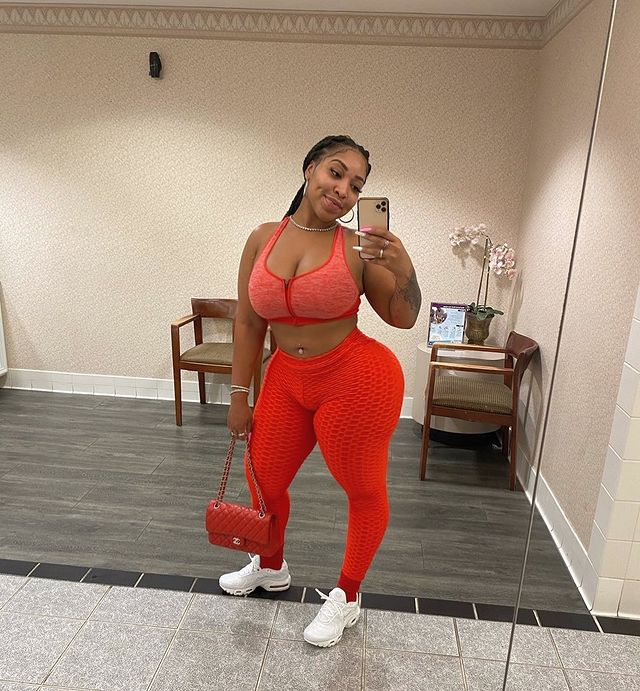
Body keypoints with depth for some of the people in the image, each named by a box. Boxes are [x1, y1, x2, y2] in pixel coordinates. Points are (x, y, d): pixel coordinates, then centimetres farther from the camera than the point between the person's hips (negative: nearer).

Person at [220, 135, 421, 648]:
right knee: (264, 481, 18)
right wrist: (240, 396, 5)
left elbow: (403, 319, -5)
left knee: (365, 491, 11)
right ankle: (271, 567, 51)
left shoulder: (357, 247, -8)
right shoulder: (263, 239, 1)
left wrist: (403, 271, -24)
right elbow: (248, 322, 4)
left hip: (358, 382, -3)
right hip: (286, 381, 4)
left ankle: (347, 596, 39)